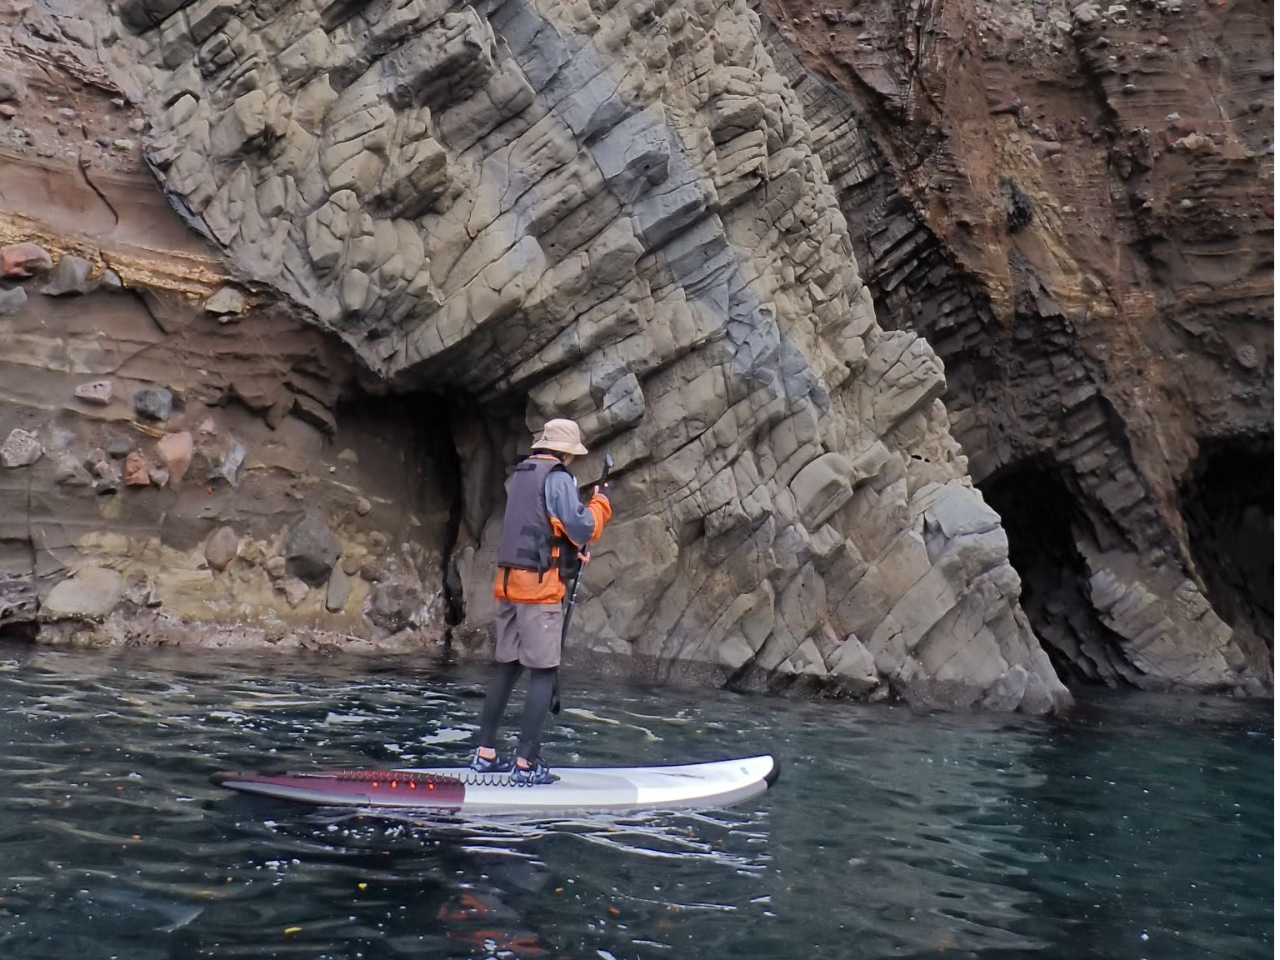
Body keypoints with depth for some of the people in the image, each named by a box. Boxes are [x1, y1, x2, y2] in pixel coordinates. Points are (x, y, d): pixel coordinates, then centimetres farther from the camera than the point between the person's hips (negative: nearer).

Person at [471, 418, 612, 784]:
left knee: (507, 669, 14)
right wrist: (601, 501, 3)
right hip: (539, 586, -8)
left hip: (509, 582, 8)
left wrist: (571, 549, 16)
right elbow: (582, 530, -13)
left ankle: (485, 754, 17)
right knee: (543, 674, -3)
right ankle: (526, 764, -5)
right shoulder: (558, 478, -8)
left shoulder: (523, 474, 18)